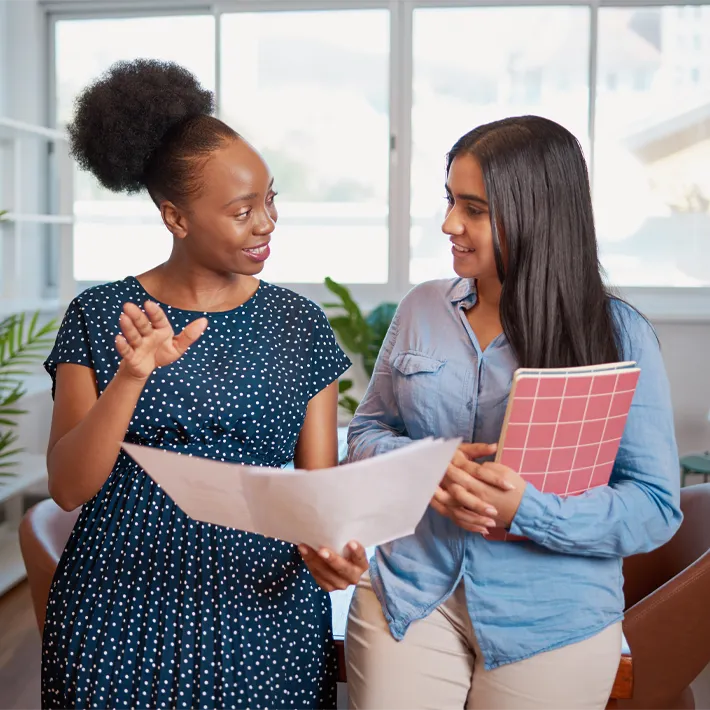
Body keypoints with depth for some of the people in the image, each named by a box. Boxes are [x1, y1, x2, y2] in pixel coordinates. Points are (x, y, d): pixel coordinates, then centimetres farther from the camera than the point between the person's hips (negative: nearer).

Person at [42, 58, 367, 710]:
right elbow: (69, 487, -8)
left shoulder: (299, 325, 2)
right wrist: (131, 377, -22)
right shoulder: (99, 318, -2)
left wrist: (330, 546, -20)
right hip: (122, 615, -1)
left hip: (261, 613, 1)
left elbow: (319, 480, 1)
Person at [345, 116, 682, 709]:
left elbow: (656, 507, -12)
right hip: (410, 599, 3)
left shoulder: (619, 335, -9)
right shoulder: (422, 309, 2)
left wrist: (527, 510, -26)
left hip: (552, 623, -2)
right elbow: (368, 432, 7)